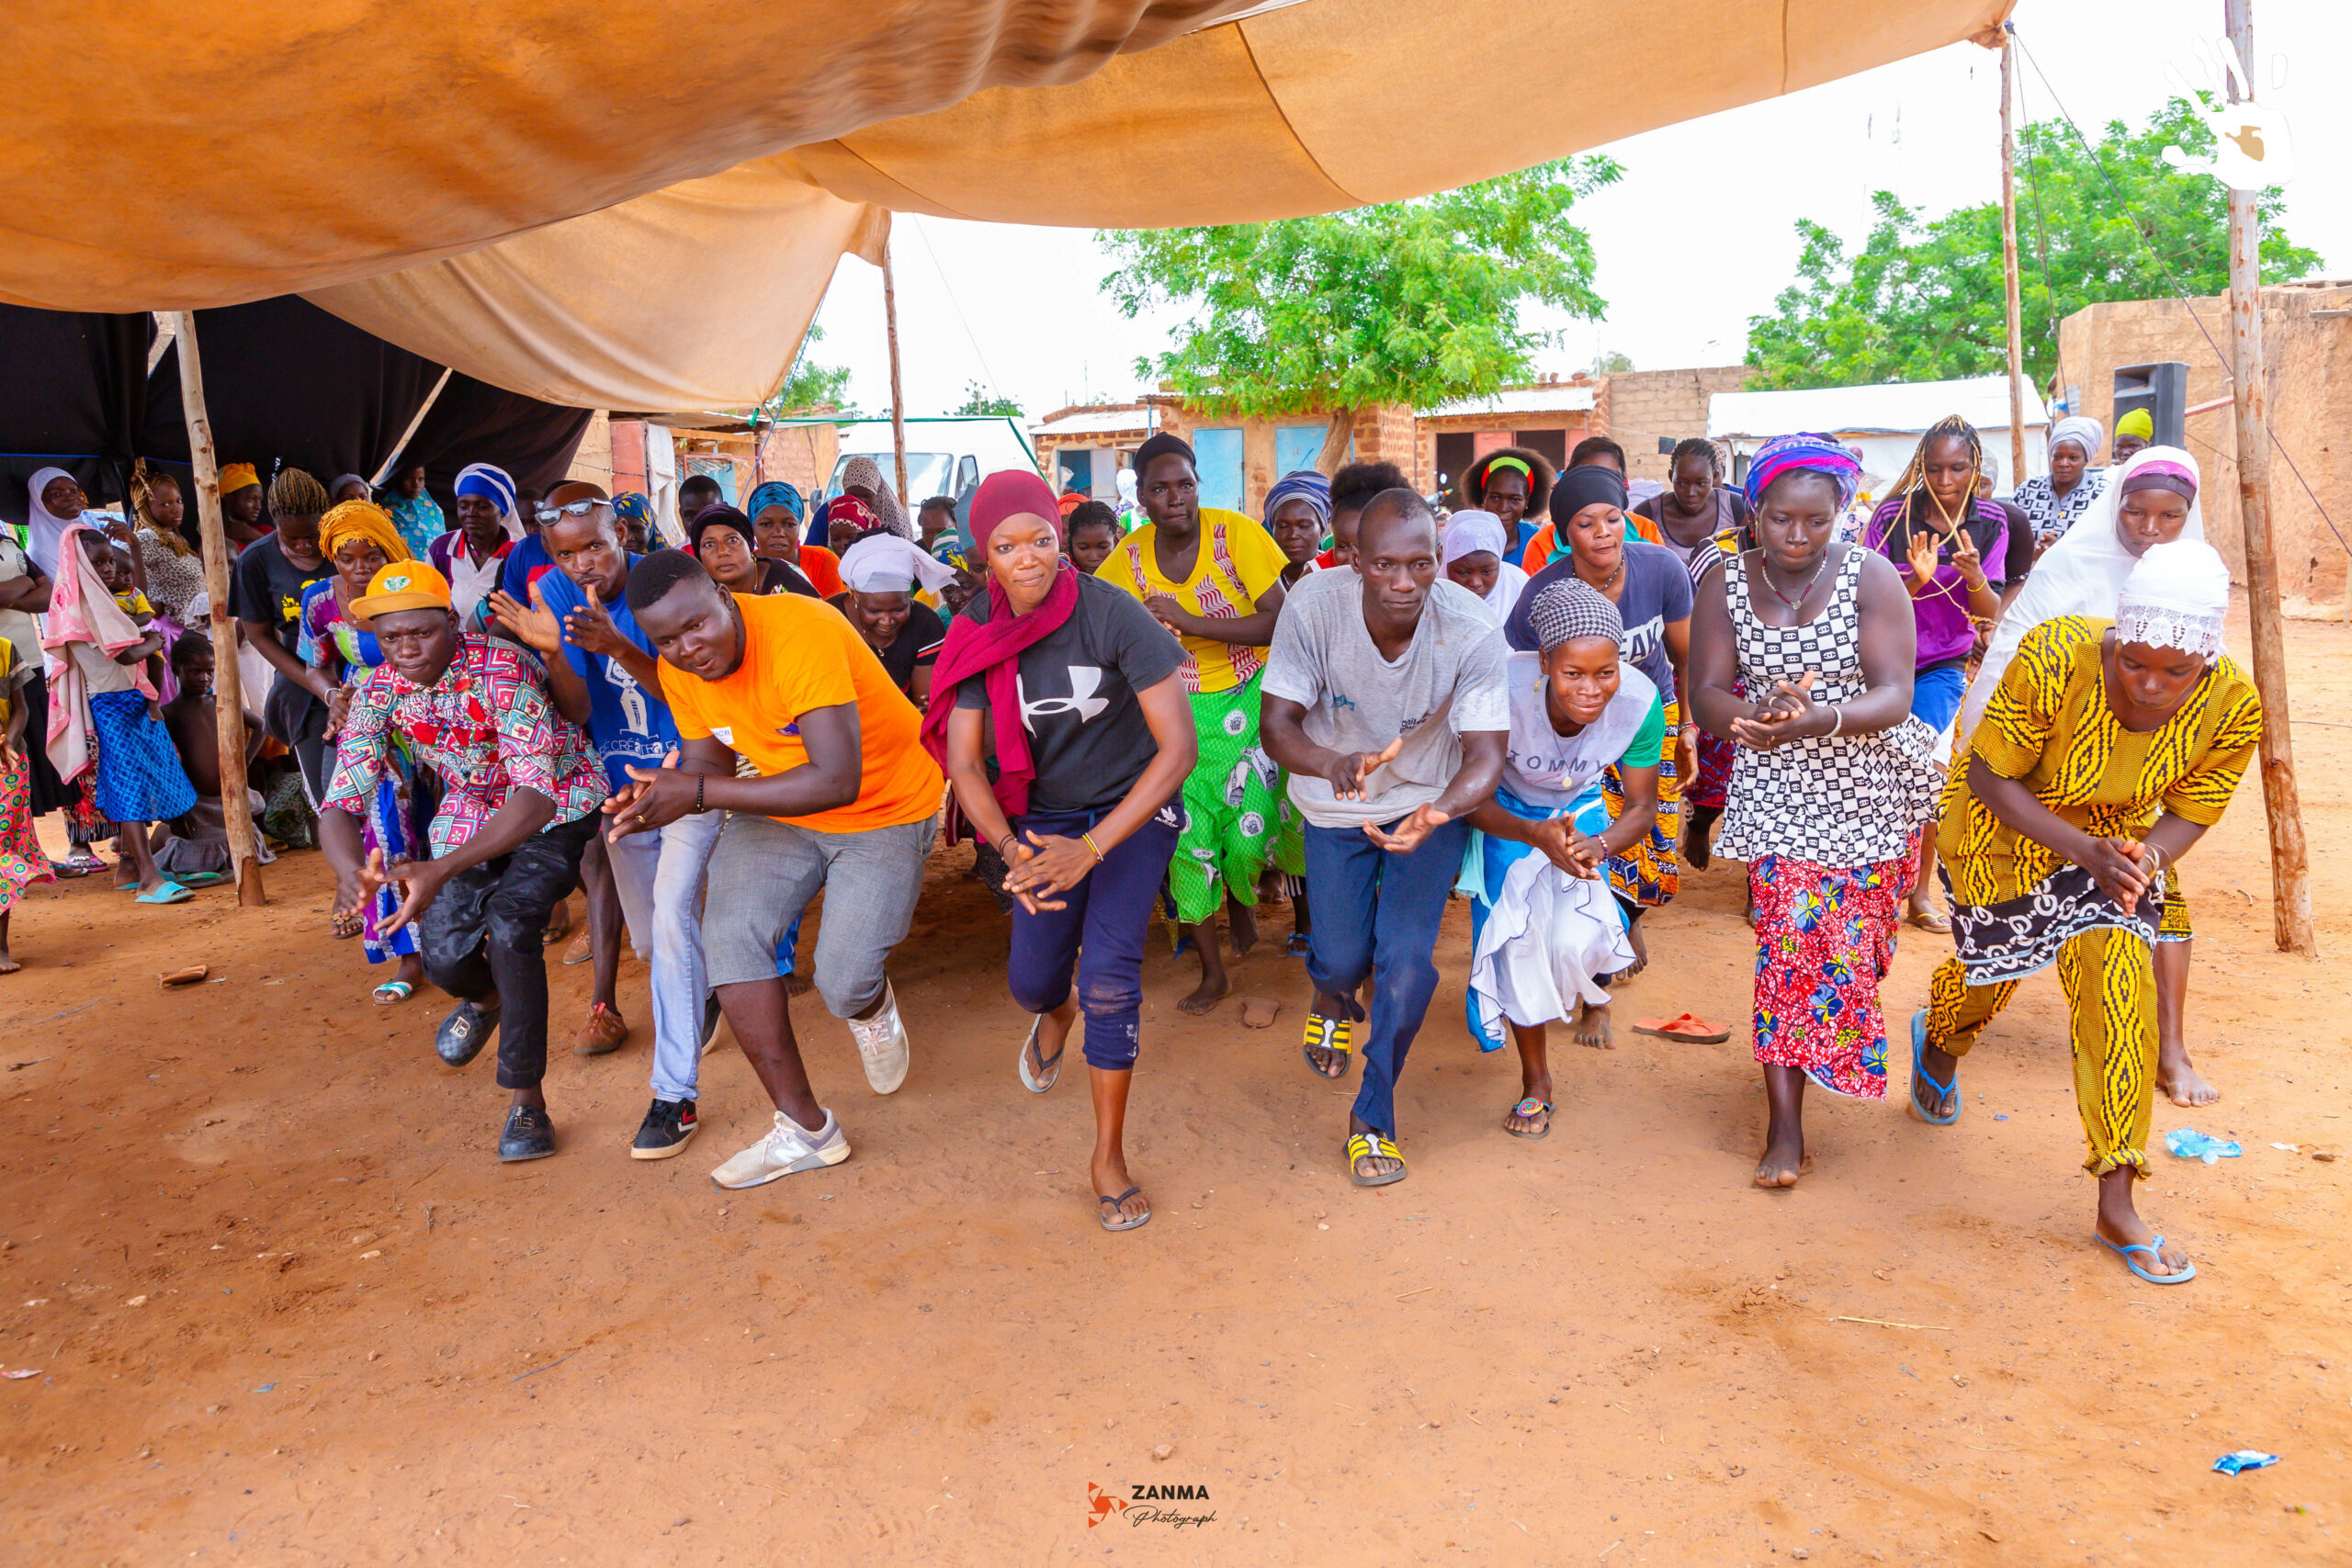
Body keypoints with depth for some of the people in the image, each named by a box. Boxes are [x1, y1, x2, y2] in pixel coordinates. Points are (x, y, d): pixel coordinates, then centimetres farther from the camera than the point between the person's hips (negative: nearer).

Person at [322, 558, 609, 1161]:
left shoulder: (503, 671, -31)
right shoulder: (378, 693, -15)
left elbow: (535, 797, -38)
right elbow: (339, 805, -18)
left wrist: (440, 870, -50)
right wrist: (354, 874, -42)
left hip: (556, 807, -5)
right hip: (470, 812, 5)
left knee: (508, 923, -26)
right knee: (444, 956, -7)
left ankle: (526, 1100, -11)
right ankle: (486, 998, 34)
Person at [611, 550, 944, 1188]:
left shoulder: (801, 631, -32)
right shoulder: (679, 670, -8)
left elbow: (838, 782, -37)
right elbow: (705, 763, -1)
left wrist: (697, 793, -37)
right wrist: (660, 795, -26)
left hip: (886, 810, -6)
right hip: (778, 809, 6)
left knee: (844, 988, -11)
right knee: (728, 936, -13)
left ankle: (873, 1007, 32)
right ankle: (805, 1129, 1)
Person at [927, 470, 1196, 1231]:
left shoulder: (1112, 615, -24)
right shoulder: (977, 632, -12)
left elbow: (1179, 747, -25)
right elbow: (963, 761, -11)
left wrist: (1091, 849, -31)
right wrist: (1011, 850, -28)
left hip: (1130, 809, -3)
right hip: (1041, 816, 3)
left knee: (1109, 974, -16)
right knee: (1032, 979, 4)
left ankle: (1109, 1154, 4)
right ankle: (1055, 1014, 46)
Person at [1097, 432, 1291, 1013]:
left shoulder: (1236, 533, -14)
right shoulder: (1128, 557, -3)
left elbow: (1279, 622, -18)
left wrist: (1188, 621, -24)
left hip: (1246, 700, -2)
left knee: (1249, 831, -6)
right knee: (1187, 835, -1)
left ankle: (1242, 910, 32)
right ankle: (1213, 971, 17)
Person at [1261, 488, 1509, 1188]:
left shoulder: (1472, 631, -28)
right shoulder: (1314, 606, -27)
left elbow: (1486, 754, -25)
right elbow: (1278, 722, -24)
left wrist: (1439, 813, -47)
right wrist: (1332, 763, -47)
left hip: (1432, 802, 0)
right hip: (1335, 804, 1)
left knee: (1407, 960, -9)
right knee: (1344, 956, 6)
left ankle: (1374, 1116, 15)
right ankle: (1333, 998, 48)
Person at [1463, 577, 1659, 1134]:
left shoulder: (1639, 699, -29)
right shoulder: (1506, 690, -37)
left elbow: (1641, 806, -15)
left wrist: (1601, 846, -37)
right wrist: (1537, 835, -44)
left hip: (1582, 811, 1)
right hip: (1508, 816, -1)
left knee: (1575, 939, -16)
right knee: (1518, 940, -14)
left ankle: (1595, 997, 27)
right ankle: (1535, 1078, 12)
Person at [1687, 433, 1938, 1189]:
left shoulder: (1871, 576, -8)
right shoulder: (1724, 584, -2)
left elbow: (1894, 696, -16)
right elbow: (1705, 697, -8)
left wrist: (1819, 719, -35)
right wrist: (1756, 714, -31)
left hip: (1868, 782, 0)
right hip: (1776, 790, 0)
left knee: (1848, 936, 9)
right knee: (1788, 937, -9)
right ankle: (1785, 1126, -3)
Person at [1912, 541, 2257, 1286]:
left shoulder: (2232, 707, -23)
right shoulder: (2054, 659, -35)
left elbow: (2189, 812, -8)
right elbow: (1989, 780, -24)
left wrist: (2141, 862, -31)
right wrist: (2084, 853, -36)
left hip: (2117, 839, 2)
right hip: (2006, 831, -2)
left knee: (2119, 980, -14)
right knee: (1989, 969, 16)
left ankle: (2117, 1205, -3)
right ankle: (1937, 1044, 56)